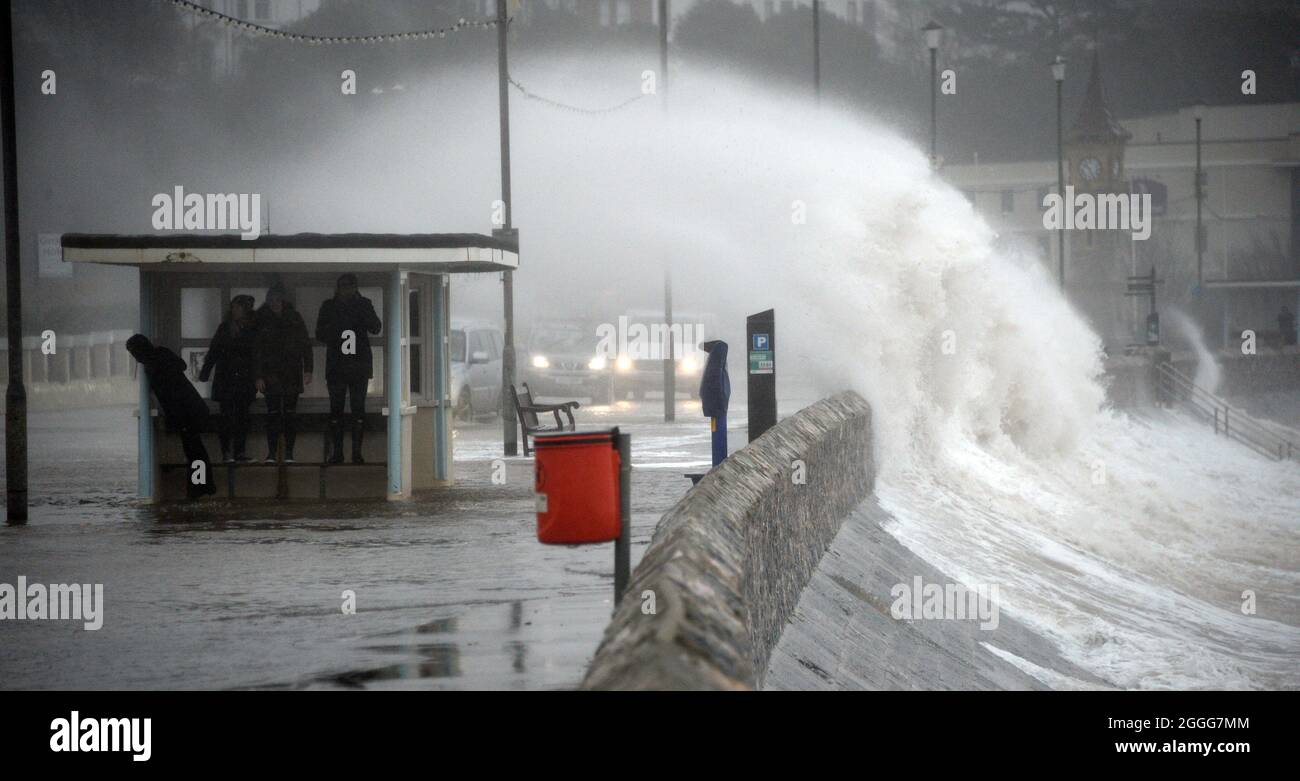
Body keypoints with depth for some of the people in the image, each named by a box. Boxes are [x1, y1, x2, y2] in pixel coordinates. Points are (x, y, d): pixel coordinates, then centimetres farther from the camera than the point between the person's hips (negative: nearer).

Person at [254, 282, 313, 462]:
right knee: (273, 412, -5)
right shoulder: (262, 320, 3)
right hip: (271, 373, -1)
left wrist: (308, 370, -1)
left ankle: (289, 452, 2)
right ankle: (272, 452, -3)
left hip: (292, 372, 1)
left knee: (290, 413, 0)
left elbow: (305, 344, 7)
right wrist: (259, 376, -3)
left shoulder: (294, 318, 4)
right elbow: (256, 350, 3)